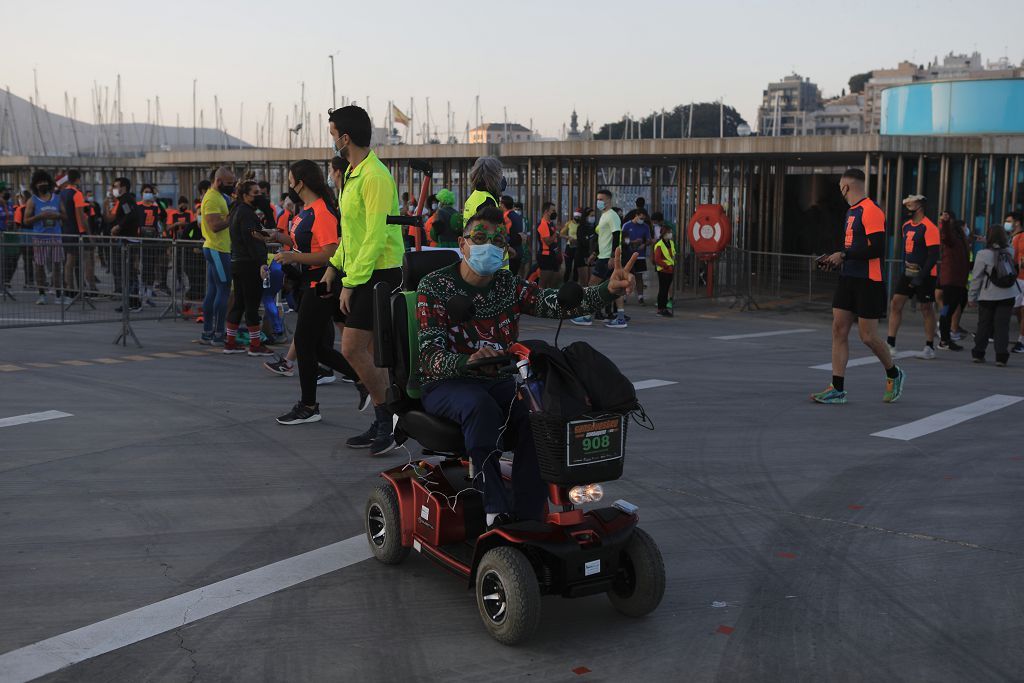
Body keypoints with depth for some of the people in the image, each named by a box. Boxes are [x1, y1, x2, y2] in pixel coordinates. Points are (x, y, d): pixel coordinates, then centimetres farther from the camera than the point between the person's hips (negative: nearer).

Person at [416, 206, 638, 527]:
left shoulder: (509, 285, 7)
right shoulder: (435, 287, -7)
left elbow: (558, 302, -10)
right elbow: (429, 356, -19)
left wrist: (609, 289, -28)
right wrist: (468, 361, -41)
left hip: (498, 381, 4)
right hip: (446, 383, -4)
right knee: (481, 407, -36)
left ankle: (527, 517, -24)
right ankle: (495, 512, -34)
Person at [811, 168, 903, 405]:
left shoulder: (871, 210, -14)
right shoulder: (852, 212, 15)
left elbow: (877, 248, -21)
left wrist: (843, 255, -18)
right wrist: (835, 259, 10)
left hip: (868, 282, -9)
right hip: (848, 279, 9)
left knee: (868, 336, -2)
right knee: (839, 330, 1)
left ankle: (893, 375, 24)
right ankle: (837, 389, 3)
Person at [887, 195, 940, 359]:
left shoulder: (928, 227, -14)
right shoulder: (906, 226, 11)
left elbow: (934, 256, -17)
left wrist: (921, 276, -21)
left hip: (924, 275, -7)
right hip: (908, 273, 7)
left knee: (926, 309, 3)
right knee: (895, 304, -1)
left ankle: (930, 348, 14)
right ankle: (890, 344, 2)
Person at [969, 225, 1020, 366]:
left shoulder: (983, 254, -10)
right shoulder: (1010, 252, -2)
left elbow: (976, 278, -7)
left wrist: (971, 297, 1)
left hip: (987, 296, -1)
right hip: (1007, 295, 1)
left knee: (984, 324, 10)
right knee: (1002, 325, 2)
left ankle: (978, 353, 17)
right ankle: (1001, 356, -1)